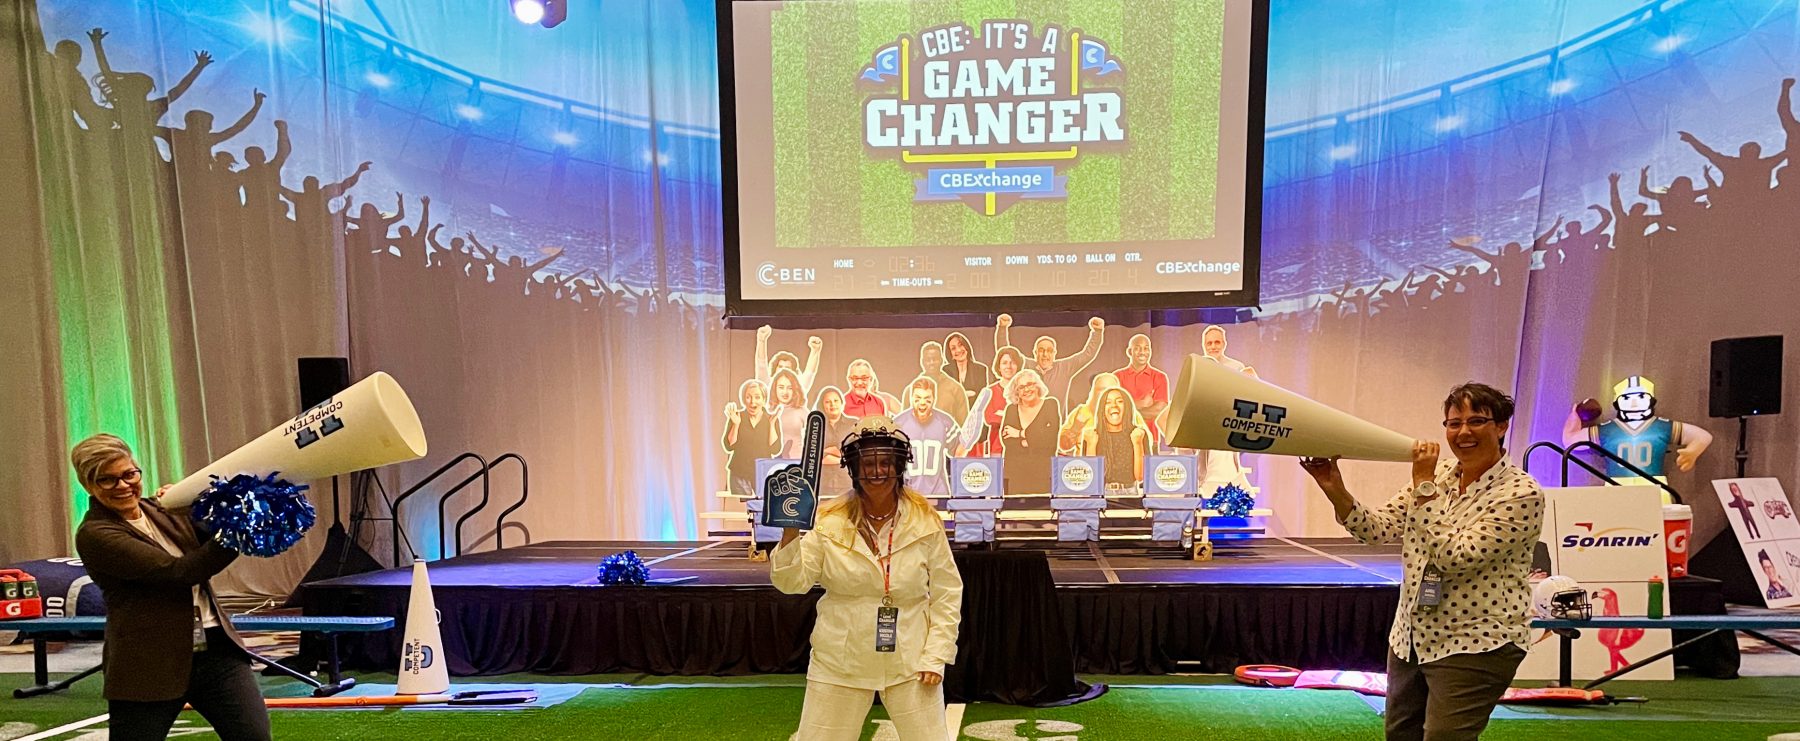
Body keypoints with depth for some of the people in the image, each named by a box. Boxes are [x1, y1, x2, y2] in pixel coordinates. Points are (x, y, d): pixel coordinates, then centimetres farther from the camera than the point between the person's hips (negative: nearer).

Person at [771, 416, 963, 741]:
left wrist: (936, 656, -6)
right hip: (840, 665, 0)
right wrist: (791, 533, -21)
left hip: (911, 664, 0)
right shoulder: (830, 522, -6)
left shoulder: (925, 521, -6)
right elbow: (792, 582, -6)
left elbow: (947, 593, -1)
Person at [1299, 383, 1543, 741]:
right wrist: (1335, 490, -17)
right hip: (1410, 640, 6)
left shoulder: (1522, 494, -13)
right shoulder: (1438, 476, 5)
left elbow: (1454, 557, -23)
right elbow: (1379, 528, -2)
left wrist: (1424, 487, -22)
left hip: (1475, 647, -6)